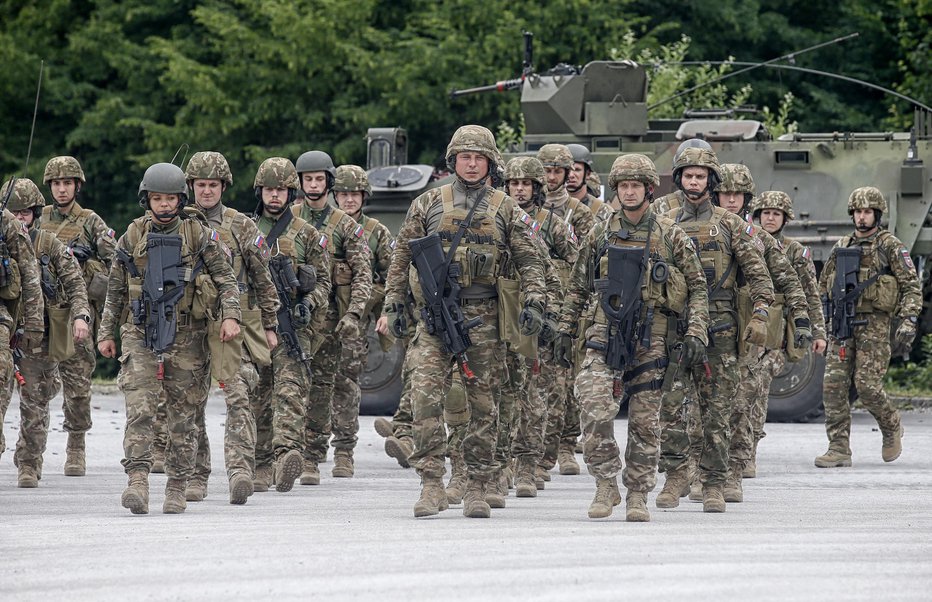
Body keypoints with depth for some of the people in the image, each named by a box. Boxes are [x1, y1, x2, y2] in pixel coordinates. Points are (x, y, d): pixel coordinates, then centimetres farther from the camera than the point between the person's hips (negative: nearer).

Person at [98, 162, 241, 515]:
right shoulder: (132, 237, 8)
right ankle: (137, 482, -21)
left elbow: (225, 277, 1)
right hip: (140, 336, 0)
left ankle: (177, 489, 10)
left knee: (183, 415, 3)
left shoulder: (199, 235, 2)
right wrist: (106, 333, 16)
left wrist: (230, 315, -14)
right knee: (139, 409, -14)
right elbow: (115, 290, 16)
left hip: (185, 337, 0)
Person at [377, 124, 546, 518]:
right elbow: (402, 256, 12)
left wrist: (533, 303, -6)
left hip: (482, 317, 1)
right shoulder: (429, 204, 9)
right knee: (426, 397, -12)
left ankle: (477, 489, 9)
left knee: (482, 403, 3)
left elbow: (528, 260, 8)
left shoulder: (505, 209, 9)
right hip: (434, 313, -1)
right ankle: (431, 485, -12)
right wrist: (392, 305, 7)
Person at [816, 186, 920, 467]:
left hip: (874, 324, -5)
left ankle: (892, 427, 17)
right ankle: (839, 449, -2)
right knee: (834, 385, -5)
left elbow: (912, 287, -4)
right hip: (841, 324, 5)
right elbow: (824, 286, 23)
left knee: (867, 384, -12)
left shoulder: (891, 247, 0)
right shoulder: (841, 248, 15)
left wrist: (907, 324, -15)